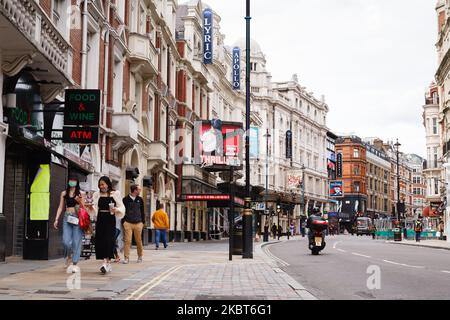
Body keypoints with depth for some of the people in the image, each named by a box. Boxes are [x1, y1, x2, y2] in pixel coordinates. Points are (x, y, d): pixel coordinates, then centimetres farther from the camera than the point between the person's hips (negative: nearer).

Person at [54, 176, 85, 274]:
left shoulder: (80, 193, 6)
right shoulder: (64, 193, 13)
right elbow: (60, 207, 15)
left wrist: (79, 201, -15)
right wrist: (56, 219, 9)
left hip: (77, 218, -2)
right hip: (67, 218, 2)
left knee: (76, 241, -5)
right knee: (66, 241, -8)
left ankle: (74, 264, 0)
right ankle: (68, 257, 21)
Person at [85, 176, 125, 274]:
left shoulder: (115, 194, 3)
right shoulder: (97, 195, 11)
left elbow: (121, 207, 4)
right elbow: (94, 209, 11)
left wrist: (116, 209, -15)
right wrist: (90, 207, -9)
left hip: (110, 220, -3)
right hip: (100, 220, 3)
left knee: (108, 240, -13)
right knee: (100, 241, 0)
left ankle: (107, 262, -19)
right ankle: (108, 264, 10)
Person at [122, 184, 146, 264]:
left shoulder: (140, 200, 8)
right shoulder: (125, 199, 0)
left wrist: (143, 222, 10)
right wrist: (123, 221, 0)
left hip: (138, 223, 2)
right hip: (128, 223, -2)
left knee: (139, 241, 7)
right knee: (127, 240, -7)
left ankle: (140, 256, 20)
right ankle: (126, 258, -3)